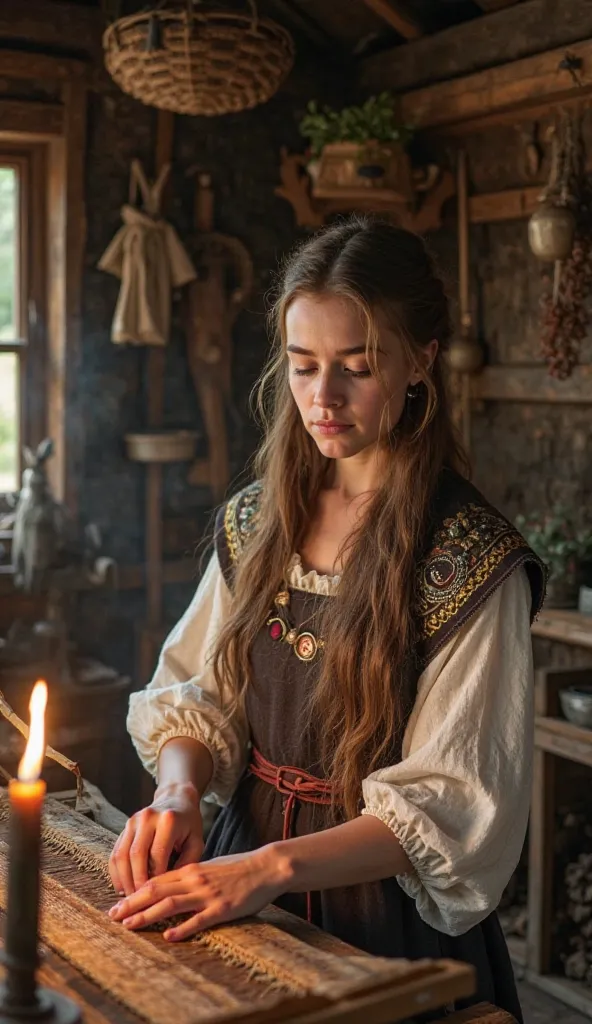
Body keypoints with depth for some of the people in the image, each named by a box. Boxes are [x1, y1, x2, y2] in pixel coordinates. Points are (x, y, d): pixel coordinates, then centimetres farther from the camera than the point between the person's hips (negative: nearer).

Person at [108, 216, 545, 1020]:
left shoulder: (474, 560, -18)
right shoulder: (254, 522, 0)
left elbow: (450, 803, -20)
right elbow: (195, 693, 3)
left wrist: (273, 866, -31)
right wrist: (179, 790, -18)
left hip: (387, 919, -5)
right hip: (244, 879, 5)